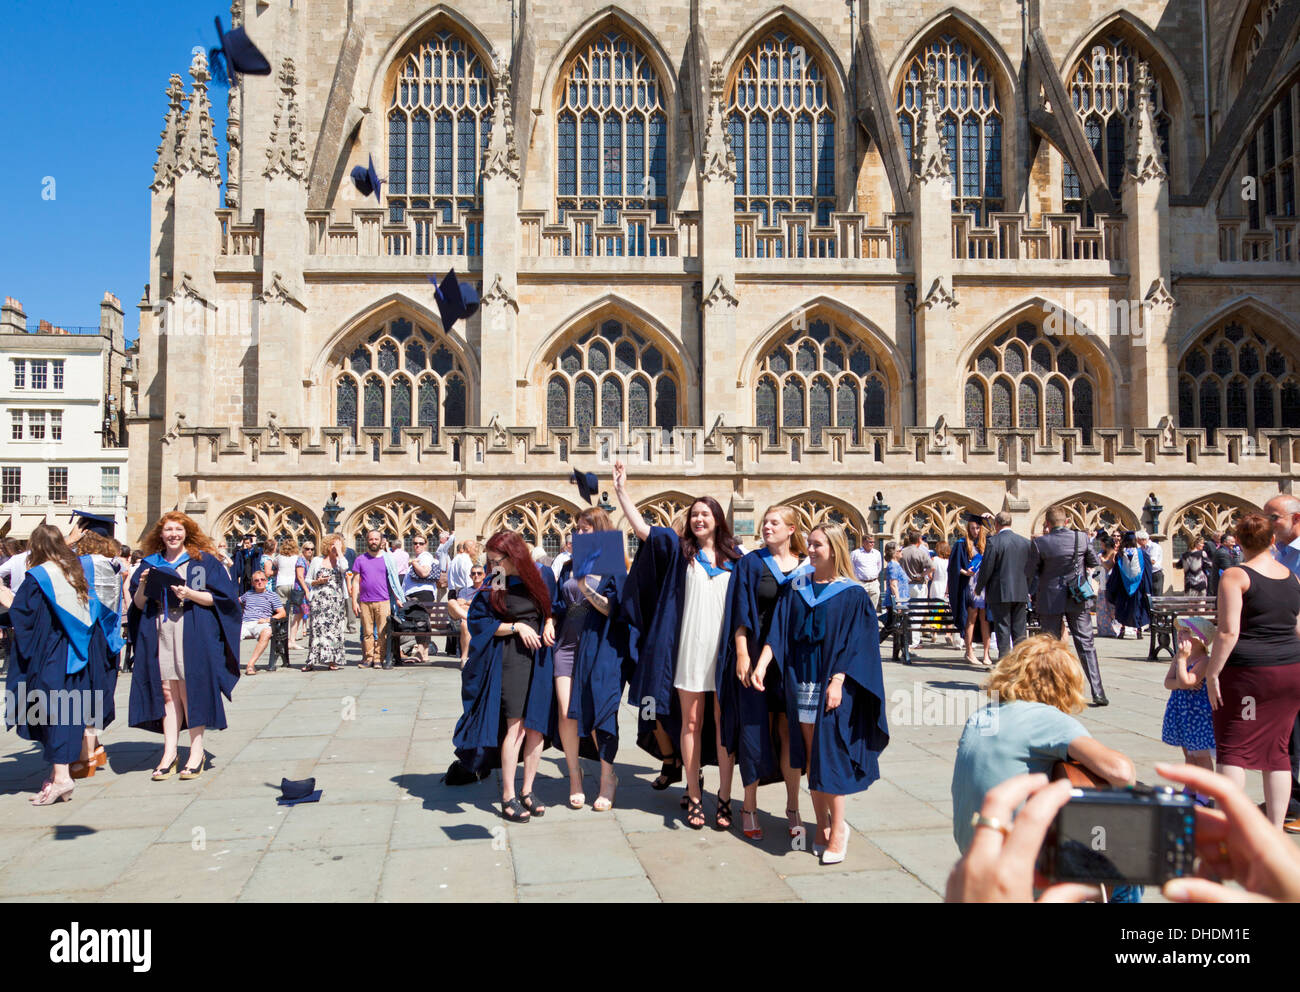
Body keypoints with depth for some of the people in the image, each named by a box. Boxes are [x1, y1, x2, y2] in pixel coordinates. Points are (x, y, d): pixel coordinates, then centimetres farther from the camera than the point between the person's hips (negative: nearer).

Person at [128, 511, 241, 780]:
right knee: (167, 692, 0)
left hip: (192, 635, -3)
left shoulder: (203, 561, 5)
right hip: (159, 634, 3)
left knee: (190, 690, -5)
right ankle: (170, 752, 3)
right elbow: (139, 605, 13)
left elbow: (219, 598, -2)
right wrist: (143, 586, -7)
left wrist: (190, 593, -16)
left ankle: (197, 751, 0)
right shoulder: (150, 564, 15)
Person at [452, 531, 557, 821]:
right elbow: (479, 623, -1)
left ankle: (527, 790, 17)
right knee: (515, 726, -8)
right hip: (510, 658, -3)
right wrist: (517, 626, -11)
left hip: (539, 657, 3)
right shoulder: (494, 585, -2)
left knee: (538, 726, 3)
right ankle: (508, 797, 1)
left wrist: (549, 622, -1)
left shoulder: (539, 576, 5)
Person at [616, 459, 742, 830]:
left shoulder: (735, 558, 10)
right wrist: (621, 490, -7)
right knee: (691, 723, 3)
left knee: (723, 724, 3)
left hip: (726, 650, 1)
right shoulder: (679, 549, 7)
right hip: (691, 649, -1)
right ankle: (694, 798, 10)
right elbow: (641, 528, -2)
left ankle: (725, 799, 9)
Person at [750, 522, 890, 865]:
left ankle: (837, 829, 6)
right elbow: (777, 632, 3)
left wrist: (837, 682, -17)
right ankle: (823, 826, 19)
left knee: (828, 757, -6)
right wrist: (760, 666, -10)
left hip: (832, 684, -4)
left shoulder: (852, 594, -4)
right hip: (802, 682, 4)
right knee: (811, 758, 8)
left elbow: (854, 643, -7)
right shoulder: (796, 587, 7)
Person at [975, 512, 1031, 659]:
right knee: (1019, 631, 11)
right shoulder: (1025, 542, 5)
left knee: (1002, 631, 1)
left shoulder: (994, 541, -11)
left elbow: (986, 569, -11)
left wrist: (978, 588, 3)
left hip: (1000, 593, -5)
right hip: (1021, 593, 5)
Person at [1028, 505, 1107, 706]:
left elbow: (1031, 572, -5)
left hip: (1050, 599, -1)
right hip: (1078, 599, 2)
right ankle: (1097, 693, 1)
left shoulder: (1039, 543, -13)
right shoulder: (1081, 538, -6)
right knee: (1086, 644, 6)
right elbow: (1095, 562, 8)